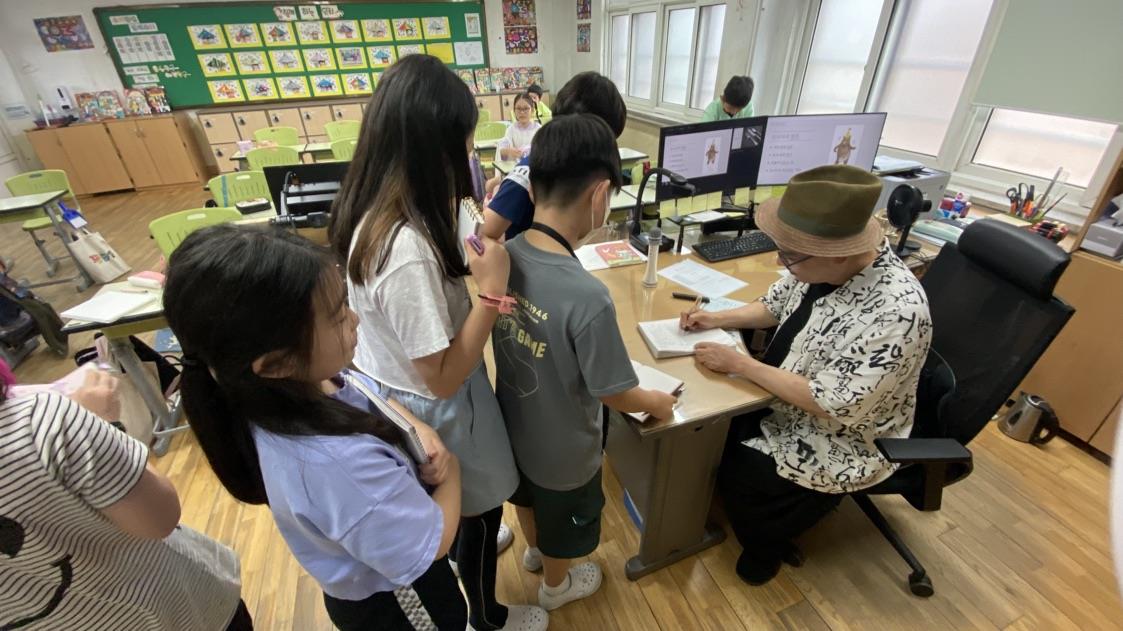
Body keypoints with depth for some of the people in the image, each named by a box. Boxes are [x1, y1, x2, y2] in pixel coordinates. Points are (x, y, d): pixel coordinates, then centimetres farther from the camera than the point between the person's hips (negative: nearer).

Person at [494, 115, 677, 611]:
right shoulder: (587, 296, -38)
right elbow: (614, 394, -24)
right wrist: (658, 402, -4)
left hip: (513, 425, 6)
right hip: (563, 450, -5)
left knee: (528, 496, 34)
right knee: (560, 523, 26)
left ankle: (533, 551, 65)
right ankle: (556, 586, 58)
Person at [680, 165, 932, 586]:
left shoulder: (897, 313, -35)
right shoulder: (827, 262, -13)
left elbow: (833, 405, -32)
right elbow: (776, 305, 5)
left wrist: (739, 364, -29)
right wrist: (717, 319, -9)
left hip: (843, 439, -7)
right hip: (786, 393, 7)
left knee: (738, 475, -11)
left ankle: (766, 547, 24)